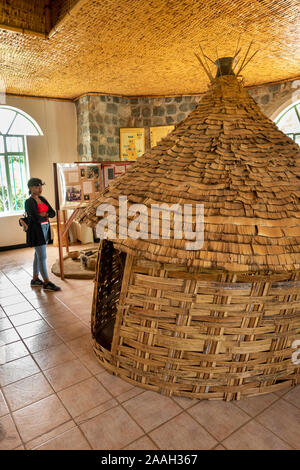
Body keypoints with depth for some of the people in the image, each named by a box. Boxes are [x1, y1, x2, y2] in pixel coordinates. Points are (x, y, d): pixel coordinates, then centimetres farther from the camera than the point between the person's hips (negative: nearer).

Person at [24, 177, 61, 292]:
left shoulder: (42, 199, 11)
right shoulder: (29, 202, -12)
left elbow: (53, 213, 4)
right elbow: (36, 218, -22)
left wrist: (44, 214, -15)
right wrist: (46, 216, -4)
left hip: (45, 229, 8)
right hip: (36, 231, -8)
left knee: (38, 255, 15)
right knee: (42, 257, -4)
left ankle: (35, 280, 27)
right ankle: (47, 283, 3)